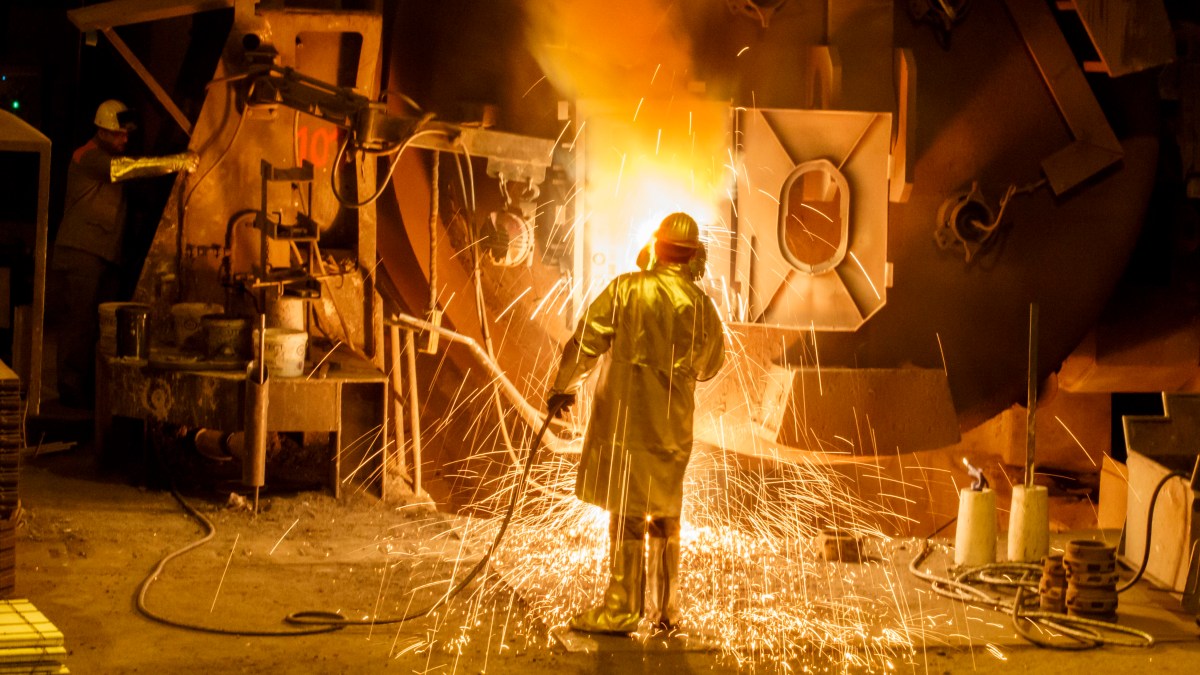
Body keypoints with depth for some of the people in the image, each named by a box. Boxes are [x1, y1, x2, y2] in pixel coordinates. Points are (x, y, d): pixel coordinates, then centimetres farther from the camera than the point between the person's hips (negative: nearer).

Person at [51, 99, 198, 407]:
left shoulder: (110, 160, 23)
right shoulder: (88, 157, -12)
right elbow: (129, 168, -24)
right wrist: (178, 162, -27)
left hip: (106, 255, 9)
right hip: (80, 254, -9)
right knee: (78, 322, -8)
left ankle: (92, 388, 11)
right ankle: (71, 390, -5)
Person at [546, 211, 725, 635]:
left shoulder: (627, 289, -8)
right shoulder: (701, 305, 1)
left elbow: (586, 340, -7)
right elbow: (710, 365, 15)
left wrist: (563, 387, 5)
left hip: (626, 415, -4)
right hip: (673, 423, 4)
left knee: (626, 513, 2)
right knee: (665, 516, 14)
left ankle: (621, 610, 5)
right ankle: (665, 611, 23)